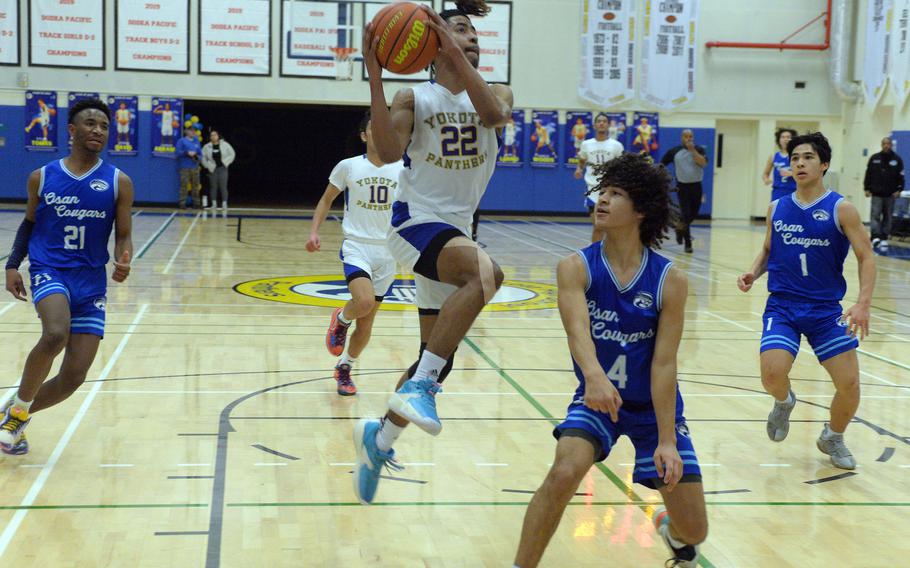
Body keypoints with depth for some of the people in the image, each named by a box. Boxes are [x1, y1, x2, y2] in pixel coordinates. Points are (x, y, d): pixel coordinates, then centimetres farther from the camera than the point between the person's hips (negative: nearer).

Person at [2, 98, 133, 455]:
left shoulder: (119, 182, 2)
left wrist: (123, 262, -19)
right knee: (55, 335, -34)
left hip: (91, 282, 2)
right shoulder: (42, 177, 5)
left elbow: (123, 237, 3)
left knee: (73, 378, -2)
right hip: (49, 271, -2)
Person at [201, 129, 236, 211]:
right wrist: (207, 166, -1)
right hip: (212, 169, 1)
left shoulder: (225, 145, -4)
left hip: (223, 168, -1)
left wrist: (226, 163, -1)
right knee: (213, 186, 5)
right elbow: (203, 157, 7)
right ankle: (214, 204, 11)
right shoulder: (207, 147, -1)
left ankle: (224, 204, -4)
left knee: (223, 186, -5)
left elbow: (232, 154, 4)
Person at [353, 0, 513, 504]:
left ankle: (379, 437, 29)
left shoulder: (496, 93, 8)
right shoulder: (414, 99, -1)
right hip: (416, 223, -6)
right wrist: (375, 77, -25)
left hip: (455, 233, 6)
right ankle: (420, 384, -31)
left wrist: (458, 58, -27)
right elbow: (389, 152, -21)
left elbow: (495, 114, -18)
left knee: (436, 360, 9)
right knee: (484, 269, -37)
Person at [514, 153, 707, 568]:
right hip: (596, 398, 0)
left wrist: (666, 441, -23)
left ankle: (672, 532, 43)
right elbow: (578, 329, -33)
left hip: (653, 407, 1)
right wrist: (593, 375, -54)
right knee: (563, 473, -30)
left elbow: (664, 363, -18)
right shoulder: (575, 268, -16)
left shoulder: (670, 280, -16)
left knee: (694, 531, 4)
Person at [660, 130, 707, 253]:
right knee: (686, 214, -9)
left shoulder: (699, 149, 2)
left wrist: (692, 150, -17)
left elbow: (703, 163, -16)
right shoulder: (674, 151, 0)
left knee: (693, 214, 12)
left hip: (696, 186, 2)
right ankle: (688, 244, -2)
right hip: (682, 186, -2)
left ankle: (680, 229, 40)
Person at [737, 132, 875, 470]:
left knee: (849, 385, -5)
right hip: (782, 306, 1)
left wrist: (863, 303, -21)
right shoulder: (777, 209, 5)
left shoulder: (840, 209, -5)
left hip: (826, 309, -1)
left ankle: (832, 438, 27)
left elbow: (866, 257, -6)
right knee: (772, 374, -23)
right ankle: (784, 402, 16)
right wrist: (754, 272, -4)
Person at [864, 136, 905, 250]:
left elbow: (900, 176, 3)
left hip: (890, 194, 1)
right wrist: (867, 188, -1)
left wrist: (899, 190, -6)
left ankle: (884, 239, 12)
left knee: (887, 217, 6)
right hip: (876, 194, -1)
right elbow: (868, 174, 5)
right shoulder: (874, 158, 3)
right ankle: (876, 237, -18)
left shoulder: (897, 159, 2)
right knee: (875, 215, -11)